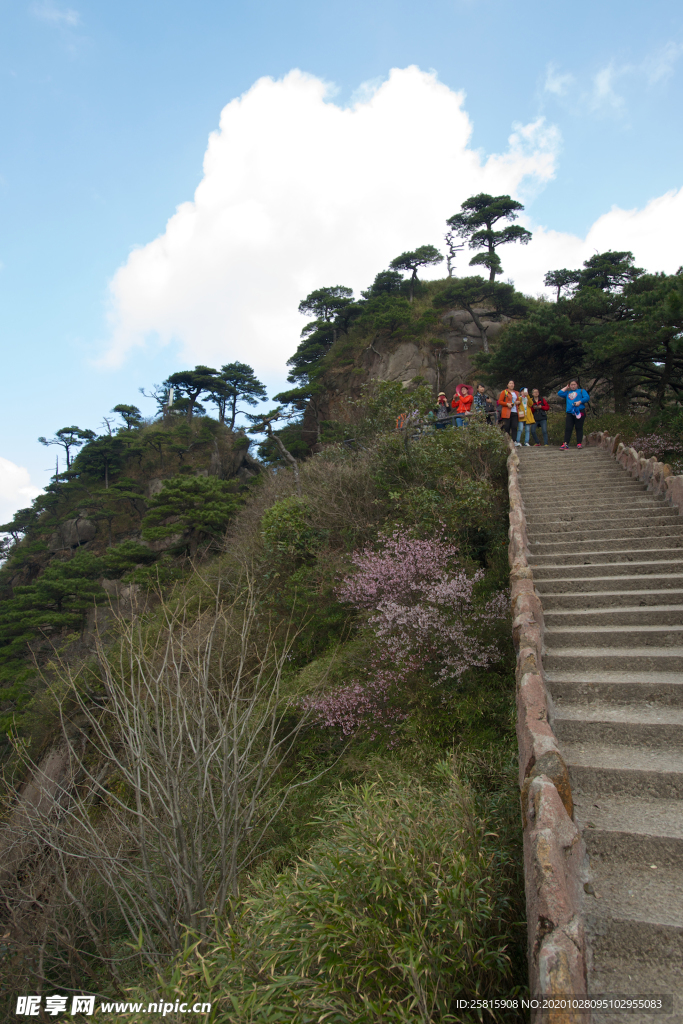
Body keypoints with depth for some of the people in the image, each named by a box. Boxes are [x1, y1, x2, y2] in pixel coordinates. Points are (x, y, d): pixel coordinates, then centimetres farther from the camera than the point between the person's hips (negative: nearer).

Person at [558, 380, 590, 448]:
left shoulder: (581, 391, 15)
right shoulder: (567, 393, 24)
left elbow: (587, 397, 1)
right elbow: (559, 393, 13)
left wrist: (579, 402, -13)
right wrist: (566, 387, 20)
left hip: (579, 412, -3)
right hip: (570, 413, 3)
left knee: (579, 428, -3)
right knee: (568, 428, -5)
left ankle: (579, 443, -1)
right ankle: (566, 443, -9)